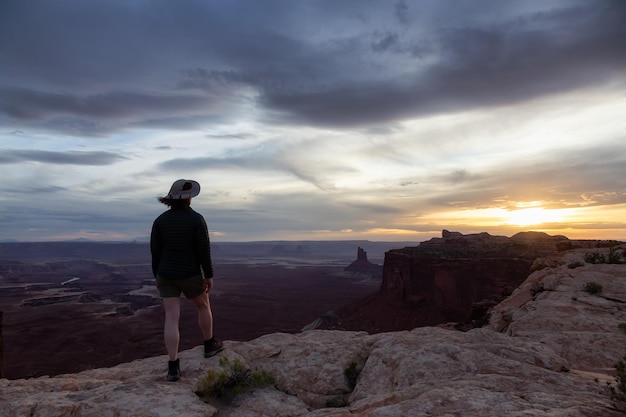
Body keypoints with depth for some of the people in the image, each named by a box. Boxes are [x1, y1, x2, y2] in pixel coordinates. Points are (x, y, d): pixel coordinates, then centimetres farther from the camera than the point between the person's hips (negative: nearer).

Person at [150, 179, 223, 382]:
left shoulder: (160, 220, -2)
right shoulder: (196, 218, -14)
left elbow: (155, 251, 2)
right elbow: (203, 250, -14)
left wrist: (157, 276, 13)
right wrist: (209, 275, -4)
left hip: (167, 275, 3)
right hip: (189, 275, -3)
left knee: (171, 318, 4)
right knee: (203, 305, 23)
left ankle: (173, 367, 4)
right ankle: (209, 345, 37)